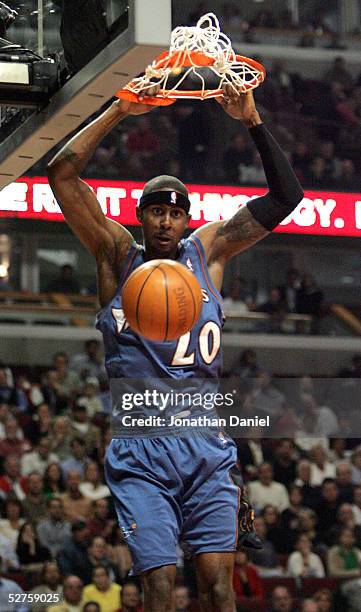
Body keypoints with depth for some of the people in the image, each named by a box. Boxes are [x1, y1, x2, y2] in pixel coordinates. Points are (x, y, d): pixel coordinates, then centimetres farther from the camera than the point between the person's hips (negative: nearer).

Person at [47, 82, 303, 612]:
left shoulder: (208, 250, 13)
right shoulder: (118, 257, 7)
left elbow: (285, 198, 8)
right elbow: (62, 175, -3)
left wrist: (252, 121, -3)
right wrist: (118, 113, -9)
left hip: (206, 448, 2)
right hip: (140, 451, -2)